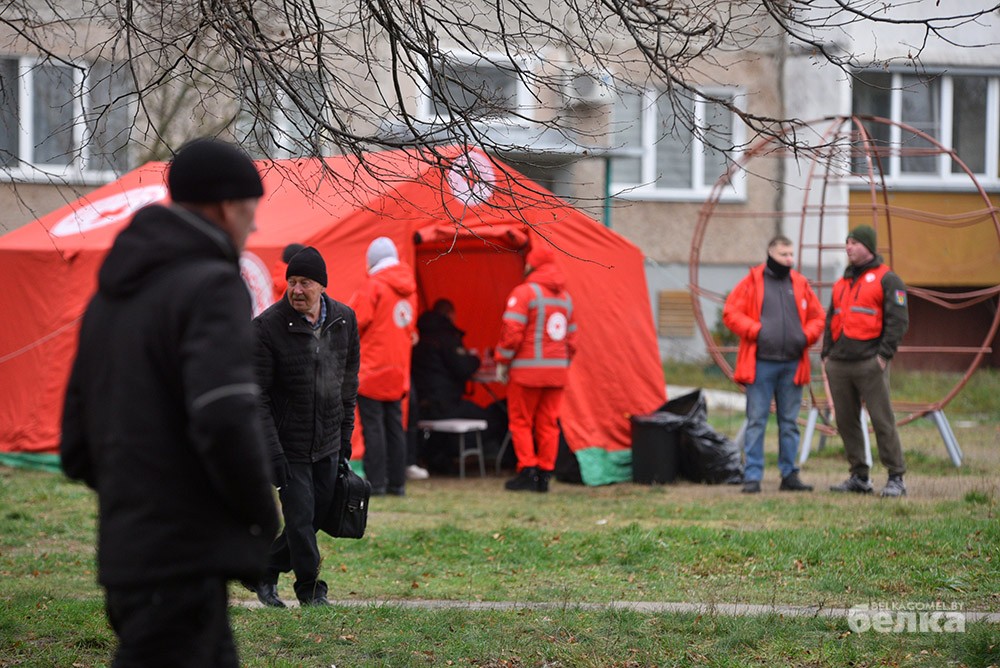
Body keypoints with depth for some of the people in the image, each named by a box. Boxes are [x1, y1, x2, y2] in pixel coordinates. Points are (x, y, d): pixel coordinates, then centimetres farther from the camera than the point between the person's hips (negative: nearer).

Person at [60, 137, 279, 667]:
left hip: (124, 556, 9)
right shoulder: (210, 286, -11)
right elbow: (225, 422, -24)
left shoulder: (111, 295, 17)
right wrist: (265, 518, -10)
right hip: (185, 559, -9)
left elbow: (77, 448, 19)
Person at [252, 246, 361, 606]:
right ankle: (310, 589, 10)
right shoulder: (267, 326, -13)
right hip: (289, 443, -5)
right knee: (301, 516, -7)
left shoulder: (344, 320, 2)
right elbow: (258, 396, -14)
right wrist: (273, 453, -21)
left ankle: (265, 571, 28)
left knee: (317, 514, 9)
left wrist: (345, 438, 12)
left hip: (328, 443, 5)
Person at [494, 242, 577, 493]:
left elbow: (511, 331, -15)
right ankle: (544, 475, 7)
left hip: (527, 370, -6)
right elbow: (572, 337, 17)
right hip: (557, 370, 6)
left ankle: (527, 472, -3)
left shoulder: (525, 292, -9)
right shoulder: (565, 297, 14)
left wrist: (502, 361, -7)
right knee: (548, 423, 9)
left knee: (521, 421, 2)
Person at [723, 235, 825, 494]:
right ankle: (752, 476, -2)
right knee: (756, 421, -4)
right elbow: (731, 313, -1)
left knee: (789, 423, 8)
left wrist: (806, 336, 0)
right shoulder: (752, 282, 2)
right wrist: (755, 331, -12)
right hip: (761, 363, -4)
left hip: (792, 364, 4)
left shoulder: (800, 284, 12)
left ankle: (789, 475, 15)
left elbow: (817, 317, 19)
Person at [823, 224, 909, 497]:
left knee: (882, 421, -9)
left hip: (869, 363, -7)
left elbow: (898, 319, -8)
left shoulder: (887, 280, -2)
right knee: (846, 422, 7)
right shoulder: (842, 283, 20)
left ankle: (896, 479, -7)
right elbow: (831, 319, 24)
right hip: (839, 365, 7)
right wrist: (826, 354, 13)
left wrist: (884, 354, -14)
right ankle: (859, 477, 15)